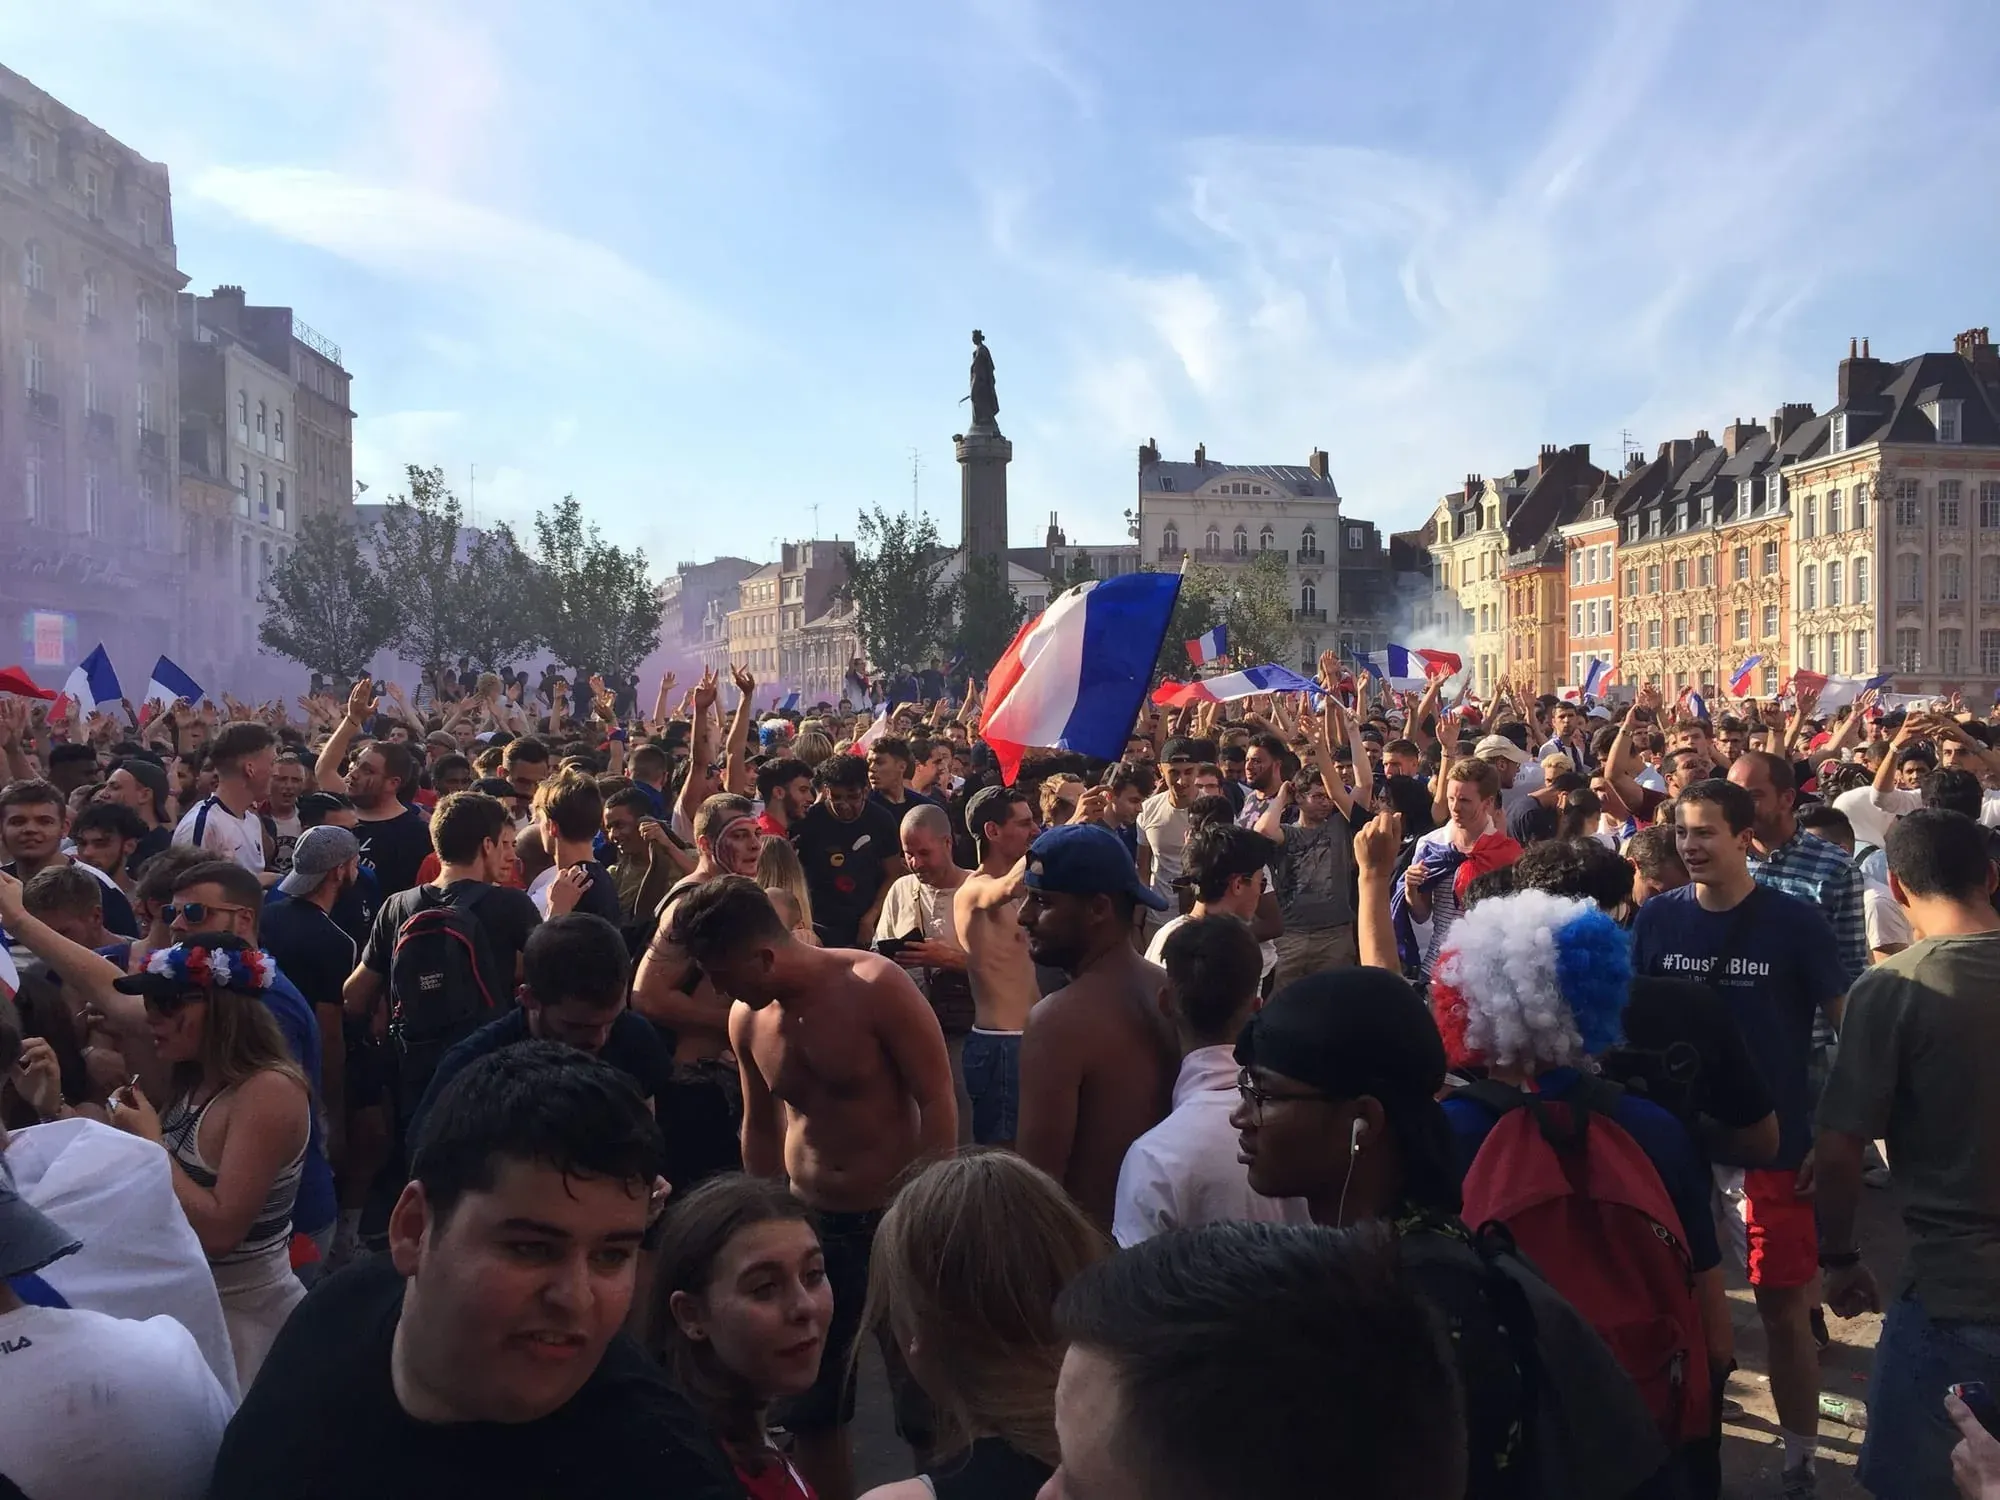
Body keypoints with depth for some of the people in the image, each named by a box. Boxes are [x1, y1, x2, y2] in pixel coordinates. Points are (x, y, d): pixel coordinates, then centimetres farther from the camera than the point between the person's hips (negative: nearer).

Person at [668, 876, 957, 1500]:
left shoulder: (875, 986, -17)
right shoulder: (746, 1018, -1)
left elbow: (938, 1100, -15)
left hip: (899, 1219, -5)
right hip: (809, 1223, 5)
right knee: (809, 1406, 15)